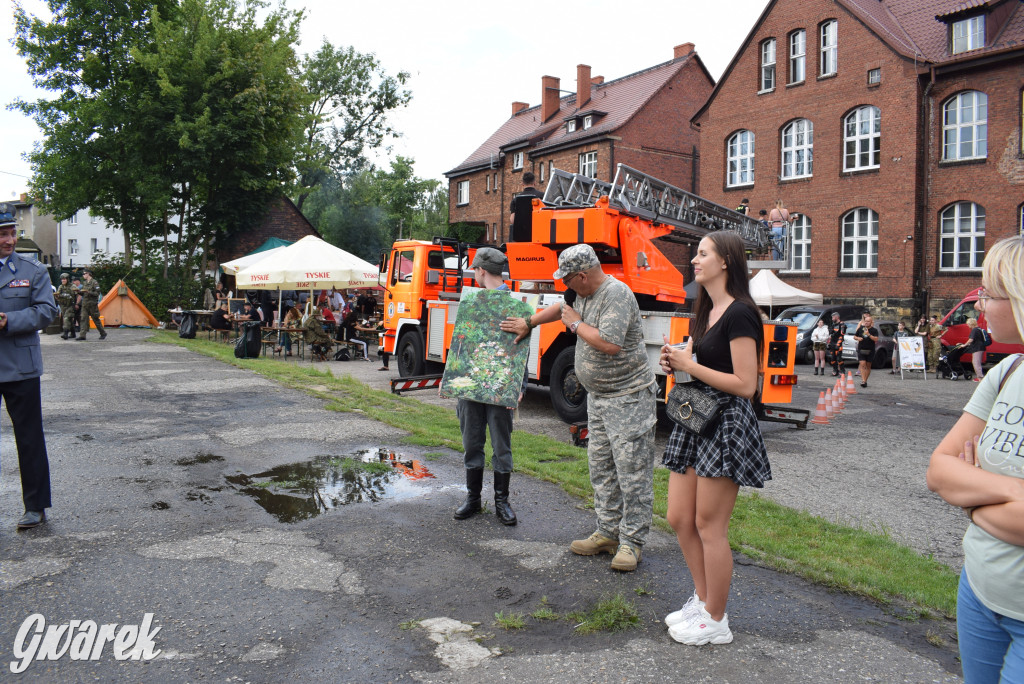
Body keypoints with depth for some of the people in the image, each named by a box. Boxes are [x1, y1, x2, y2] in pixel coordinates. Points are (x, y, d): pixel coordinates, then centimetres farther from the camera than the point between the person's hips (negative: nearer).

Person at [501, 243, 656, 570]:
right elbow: (562, 307, 32)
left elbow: (610, 344, -30)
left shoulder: (616, 294, -19)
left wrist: (576, 324, -15)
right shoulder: (585, 293, 9)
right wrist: (529, 322, 35)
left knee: (632, 471, -3)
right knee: (601, 468, 13)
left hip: (628, 397, -10)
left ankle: (631, 542, 5)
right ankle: (608, 533, 23)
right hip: (598, 396, 10)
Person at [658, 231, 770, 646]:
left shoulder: (739, 314, -14)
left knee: (708, 526, 1)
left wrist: (689, 365, -15)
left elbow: (745, 385, -19)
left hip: (726, 424, -9)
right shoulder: (704, 313, 16)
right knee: (679, 519, 13)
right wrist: (674, 364, 0)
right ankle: (702, 600, 32)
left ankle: (716, 622, 18)